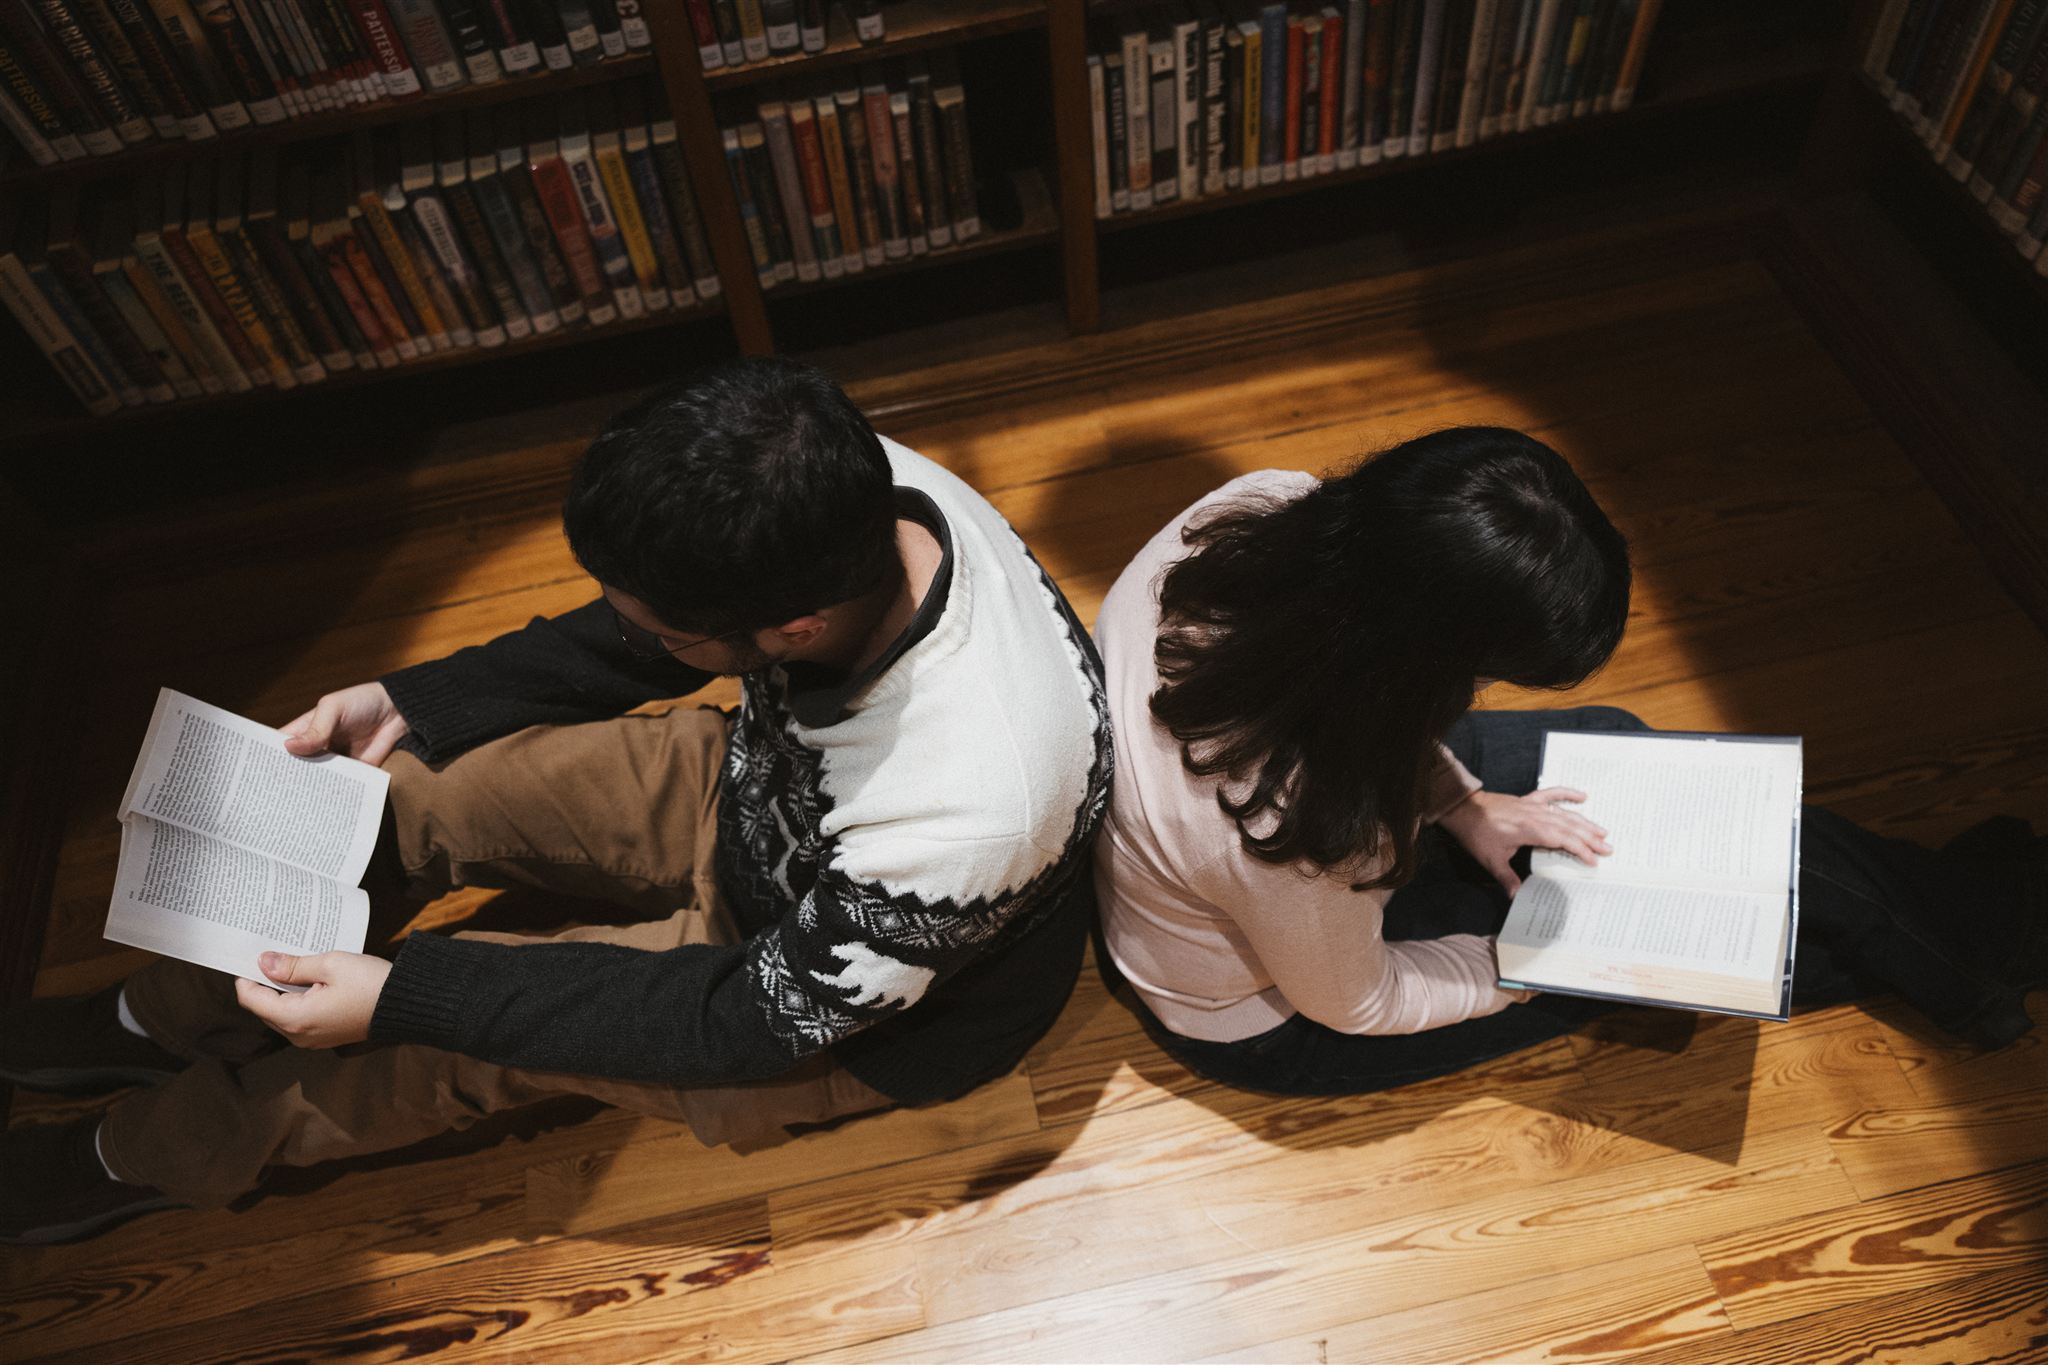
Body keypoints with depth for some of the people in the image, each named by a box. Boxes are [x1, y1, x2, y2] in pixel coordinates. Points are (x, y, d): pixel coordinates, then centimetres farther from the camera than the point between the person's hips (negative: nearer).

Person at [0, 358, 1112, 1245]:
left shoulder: (957, 820, -43)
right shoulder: (846, 489, -25)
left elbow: (758, 1020, -27)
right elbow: (633, 639, -4)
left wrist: (403, 996, -23)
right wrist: (408, 703, -8)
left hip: (866, 1004, -5)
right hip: (767, 790, 6)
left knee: (458, 1039, -9)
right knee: (411, 788, -3)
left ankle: (150, 1155, 25)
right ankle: (160, 1022, 27)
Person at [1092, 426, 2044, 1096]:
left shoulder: (1267, 508, -27)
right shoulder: (1297, 837, -44)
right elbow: (1354, 1006, -20)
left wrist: (1459, 802, -8)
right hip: (1266, 1021, -6)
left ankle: (1922, 897, 32)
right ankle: (1957, 951, 31)